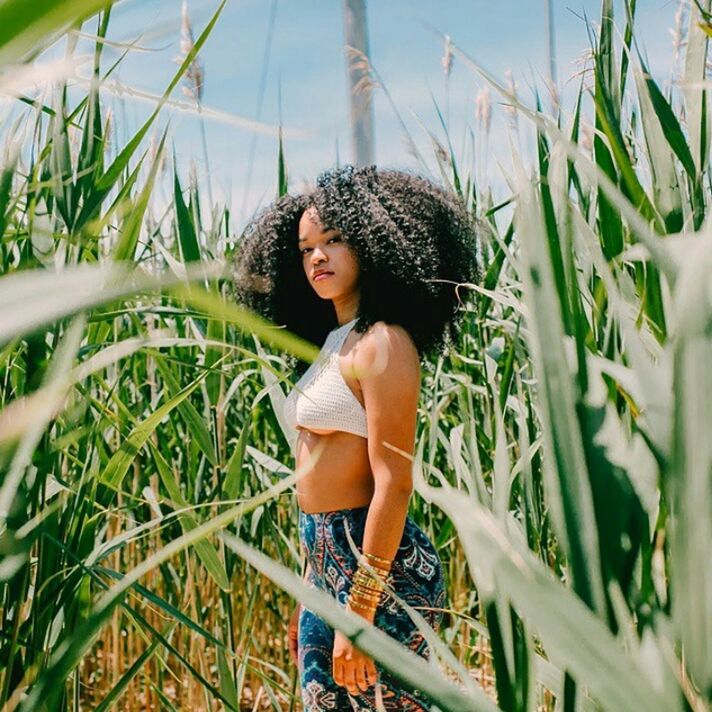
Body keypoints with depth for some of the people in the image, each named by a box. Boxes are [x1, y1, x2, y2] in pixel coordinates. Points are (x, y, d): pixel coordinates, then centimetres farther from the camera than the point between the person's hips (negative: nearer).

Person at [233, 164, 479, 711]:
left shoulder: (382, 344, -13)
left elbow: (394, 486, -19)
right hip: (327, 563, 9)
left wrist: (359, 615, -21)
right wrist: (307, 599, 19)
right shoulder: (330, 343, 13)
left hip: (377, 567, -9)